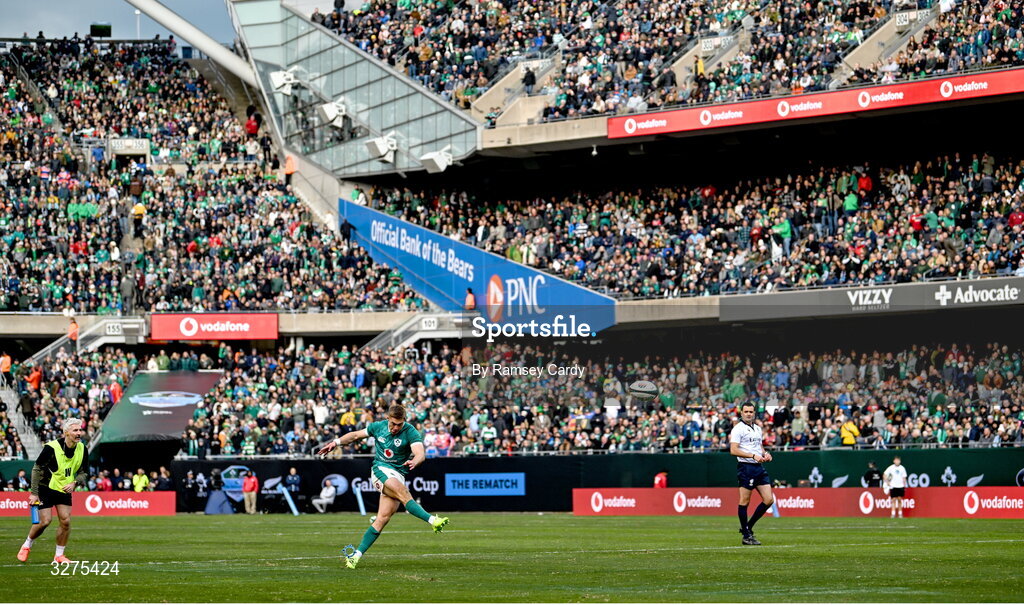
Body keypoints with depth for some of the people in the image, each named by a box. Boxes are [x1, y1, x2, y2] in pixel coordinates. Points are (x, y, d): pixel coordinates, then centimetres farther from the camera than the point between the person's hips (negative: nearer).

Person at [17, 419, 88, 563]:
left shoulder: (82, 449, -6)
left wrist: (74, 483, -15)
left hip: (65, 490, 4)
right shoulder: (51, 448, -22)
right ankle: (26, 546, 16)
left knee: (66, 521, -7)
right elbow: (37, 469, -15)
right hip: (46, 488, -4)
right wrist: (34, 493, -15)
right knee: (45, 521, -10)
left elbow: (83, 472, 6)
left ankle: (59, 555, 6)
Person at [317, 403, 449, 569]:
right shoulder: (378, 427, 3)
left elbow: (421, 454, -24)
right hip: (381, 471, 0)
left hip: (398, 475, 0)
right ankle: (433, 520, -46)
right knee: (404, 493, -30)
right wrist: (335, 442, 12)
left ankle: (356, 555, -6)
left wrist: (414, 461, -47)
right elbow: (355, 435, 20)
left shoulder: (411, 432, -8)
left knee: (383, 518, -10)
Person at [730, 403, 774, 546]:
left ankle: (748, 527, 14)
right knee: (745, 501, -3)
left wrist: (765, 454, 8)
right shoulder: (738, 429, -6)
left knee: (769, 500, 1)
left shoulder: (757, 428, 18)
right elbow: (733, 450, -14)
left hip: (759, 468, 8)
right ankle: (746, 535, 5)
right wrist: (753, 456, -20)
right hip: (746, 468, -8)